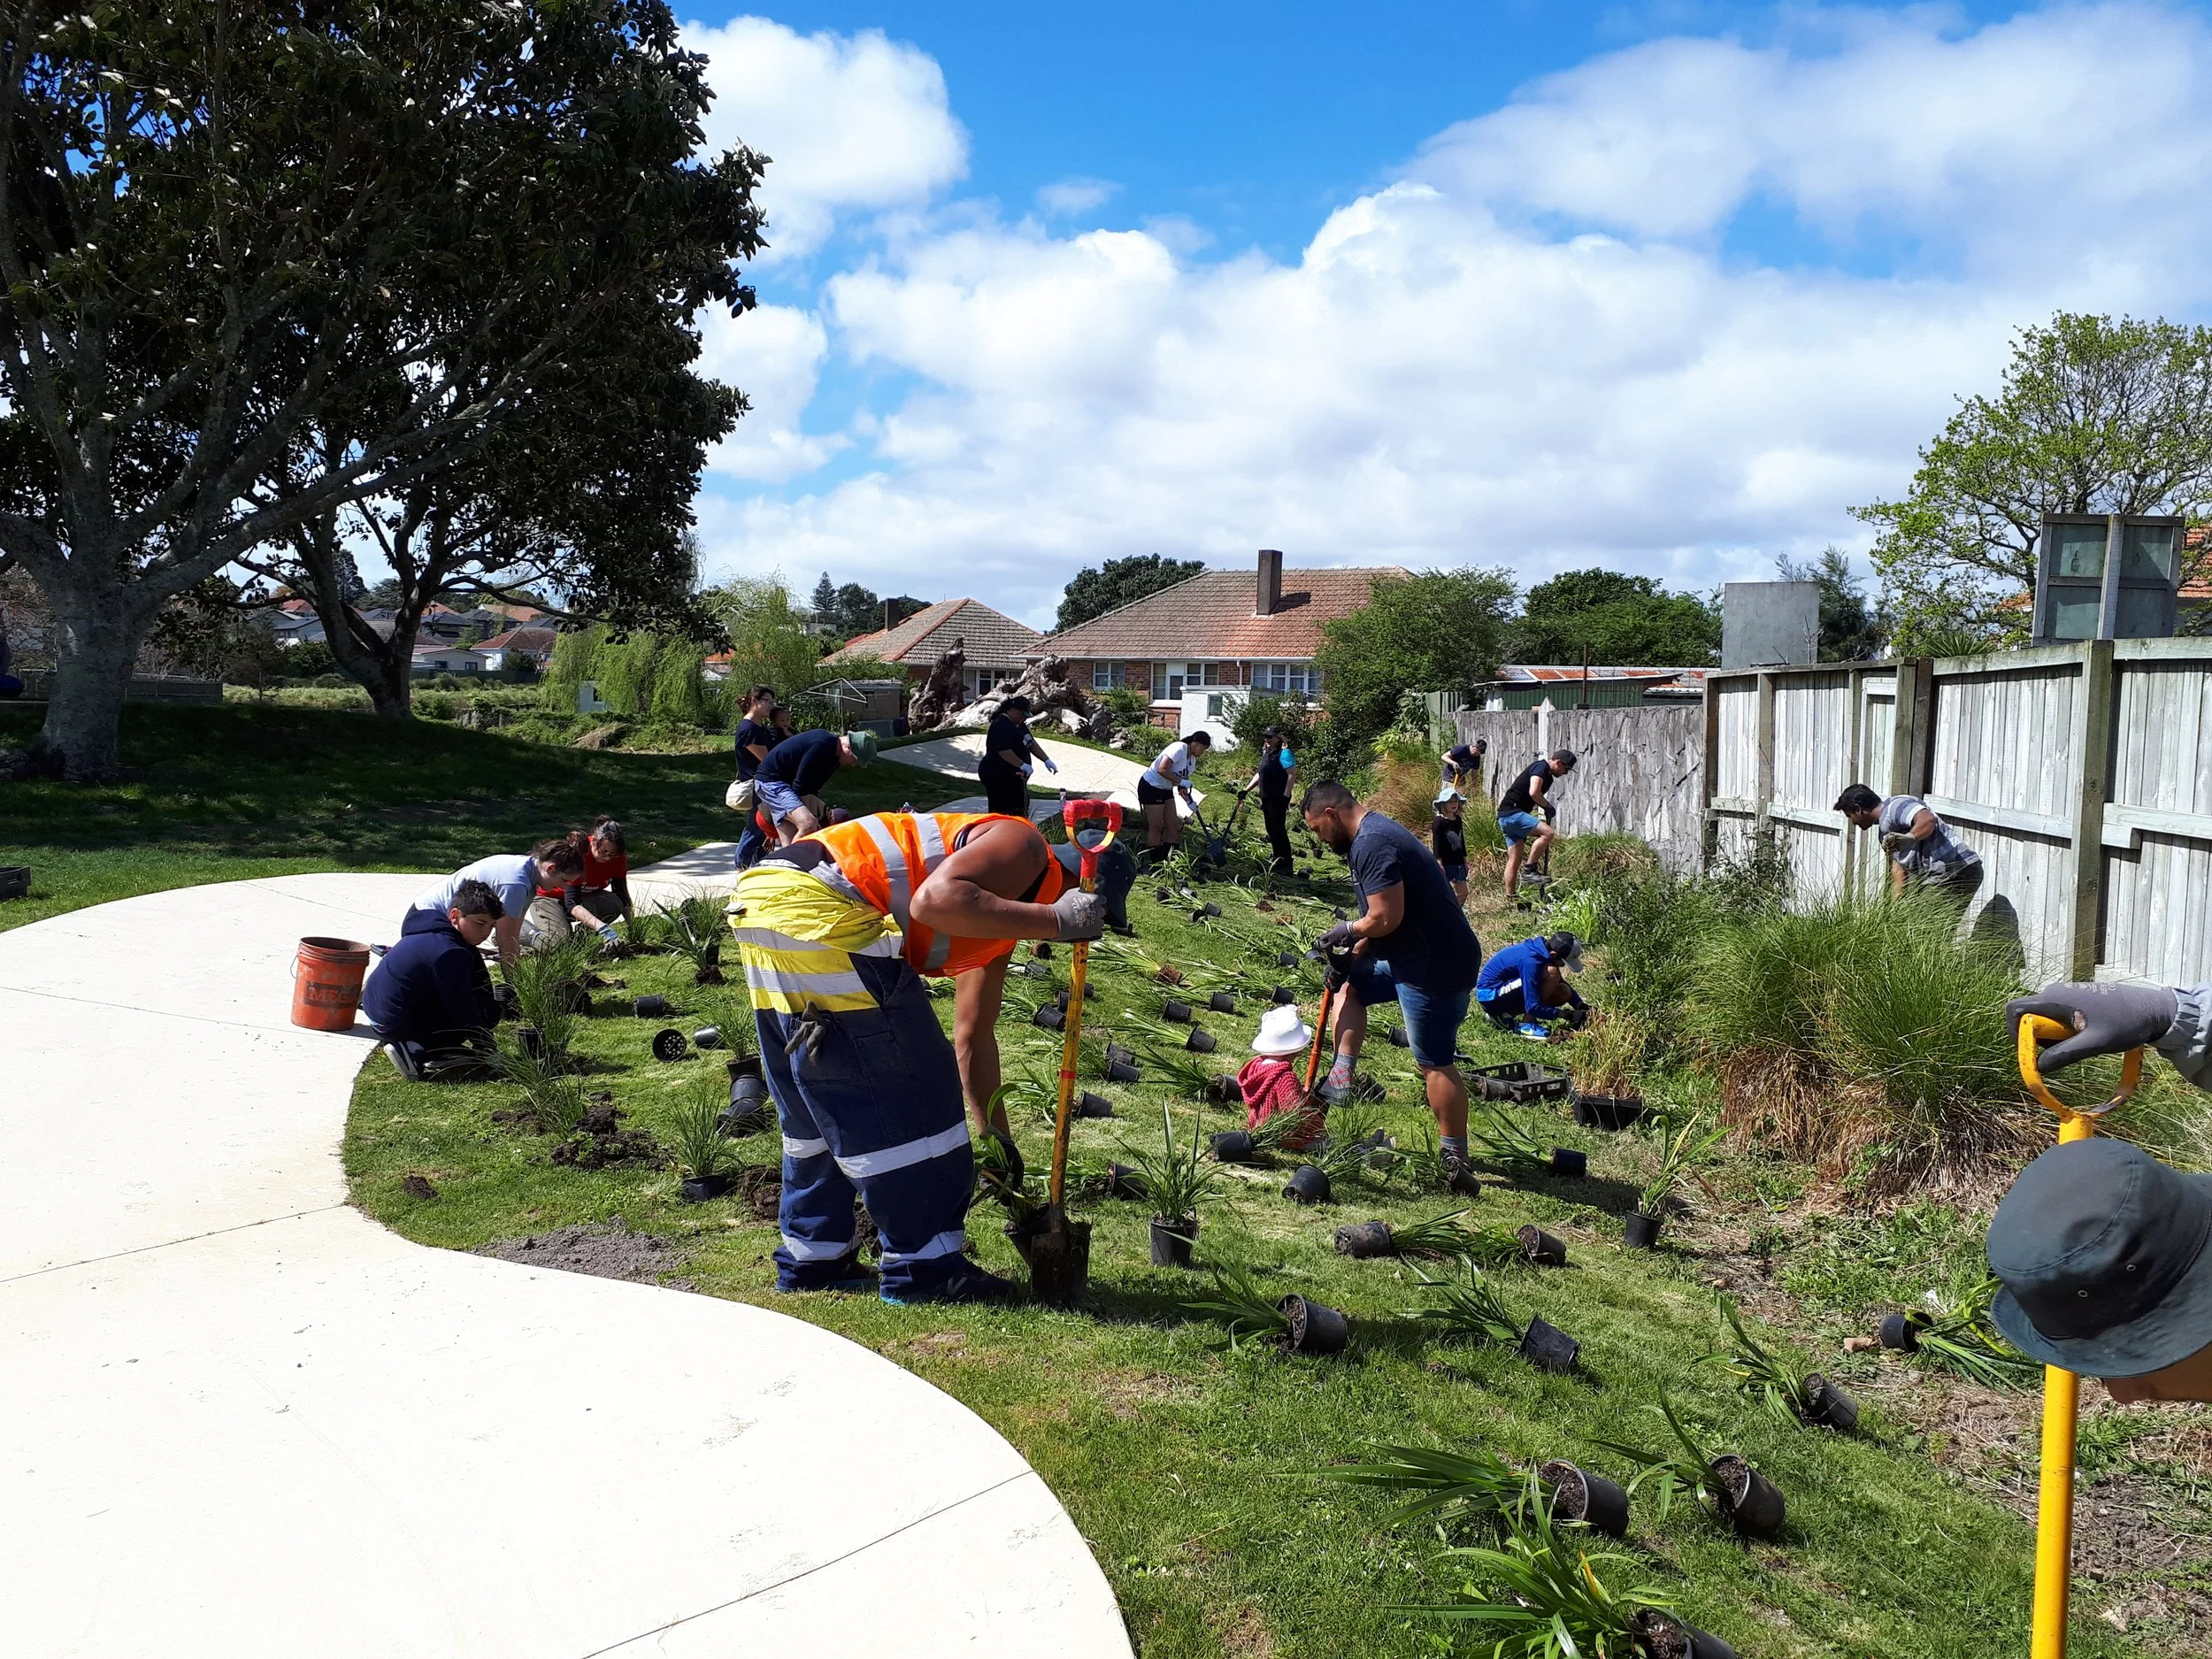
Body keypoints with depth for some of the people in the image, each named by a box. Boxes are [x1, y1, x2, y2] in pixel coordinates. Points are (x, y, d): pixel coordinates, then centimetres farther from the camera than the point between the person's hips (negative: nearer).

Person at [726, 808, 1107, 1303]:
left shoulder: (1001, 911, 27)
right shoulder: (1022, 846, 0)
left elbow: (972, 1037, 33)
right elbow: (934, 900, -21)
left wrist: (998, 1139, 37)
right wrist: (1055, 920, -16)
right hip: (815, 908, -11)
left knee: (816, 1108, 21)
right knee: (909, 1100, -1)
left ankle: (812, 1258, 30)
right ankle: (923, 1268, 7)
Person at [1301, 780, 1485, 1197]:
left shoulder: (1371, 844, -19)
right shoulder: (1376, 833, 14)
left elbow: (1387, 918, -26)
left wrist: (1348, 931, -7)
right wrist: (1355, 951, 9)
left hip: (1435, 966, -11)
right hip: (1416, 956, 11)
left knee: (1435, 1062, -3)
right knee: (1348, 983, 23)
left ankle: (1456, 1162, 5)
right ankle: (1340, 1080, 16)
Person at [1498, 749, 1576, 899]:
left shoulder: (1548, 776, 21)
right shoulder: (1541, 767, -9)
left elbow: (1536, 796, 27)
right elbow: (1534, 792, -24)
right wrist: (1548, 807, -9)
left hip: (1508, 817, 11)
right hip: (1511, 812, -11)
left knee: (1514, 860, 10)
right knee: (1547, 832, -23)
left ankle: (1510, 898, 12)